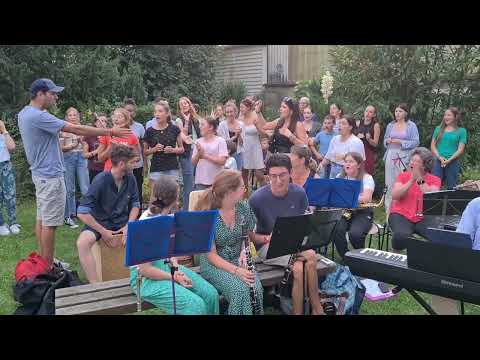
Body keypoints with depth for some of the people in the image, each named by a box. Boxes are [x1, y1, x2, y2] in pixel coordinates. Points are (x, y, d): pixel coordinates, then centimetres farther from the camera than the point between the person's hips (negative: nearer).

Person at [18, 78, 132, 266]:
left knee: (41, 219, 15)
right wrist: (110, 131, -18)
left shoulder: (24, 113, 10)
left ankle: (44, 262, 23)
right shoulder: (38, 116, -22)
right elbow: (76, 129, -23)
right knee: (49, 223, -4)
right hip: (50, 175, -11)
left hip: (39, 173, 11)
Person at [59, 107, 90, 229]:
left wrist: (81, 140, -7)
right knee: (70, 190, 5)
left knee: (85, 188, -4)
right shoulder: (63, 130, 1)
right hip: (68, 158, -2)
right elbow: (61, 147, -1)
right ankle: (69, 216, 14)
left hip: (81, 157, 2)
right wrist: (72, 146, -15)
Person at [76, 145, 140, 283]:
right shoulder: (101, 180, -19)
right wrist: (103, 232, -20)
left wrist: (129, 225, -8)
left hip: (122, 221, 4)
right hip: (99, 222, -4)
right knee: (82, 243, -34)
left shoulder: (130, 178, -4)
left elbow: (135, 204, 9)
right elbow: (82, 213, -20)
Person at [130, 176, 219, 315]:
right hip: (146, 277, -8)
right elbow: (144, 269, -21)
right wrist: (173, 277, -15)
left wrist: (176, 268, -5)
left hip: (167, 267, 8)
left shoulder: (169, 216, 1)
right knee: (195, 305, -23)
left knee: (211, 294, -9)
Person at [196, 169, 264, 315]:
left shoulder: (244, 208, -2)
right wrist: (235, 270, -28)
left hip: (239, 260, 4)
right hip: (214, 264, -4)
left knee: (256, 288, -25)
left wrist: (244, 251, -12)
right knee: (240, 290, -30)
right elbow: (211, 255, -16)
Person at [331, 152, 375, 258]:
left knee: (354, 234, -31)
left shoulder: (366, 178, -1)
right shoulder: (340, 177, 13)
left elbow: (367, 198, -17)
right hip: (343, 211, 3)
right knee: (337, 231, -29)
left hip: (362, 212, -3)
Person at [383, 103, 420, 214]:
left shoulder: (411, 126, 3)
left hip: (404, 157, -3)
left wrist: (401, 142, -12)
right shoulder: (390, 125, 14)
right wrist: (387, 141, 0)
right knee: (390, 183, 1)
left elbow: (416, 142, -4)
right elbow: (385, 140, 23)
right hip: (391, 156, 3)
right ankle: (389, 209, 8)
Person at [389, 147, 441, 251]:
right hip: (401, 216, 0)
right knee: (401, 236, -33)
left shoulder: (434, 180, 8)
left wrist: (420, 179, -14)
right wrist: (411, 180, -11)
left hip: (423, 219, 1)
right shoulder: (403, 176, 11)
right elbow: (394, 196, -4)